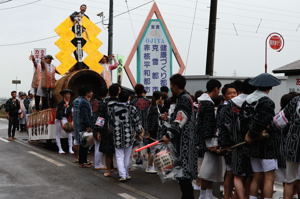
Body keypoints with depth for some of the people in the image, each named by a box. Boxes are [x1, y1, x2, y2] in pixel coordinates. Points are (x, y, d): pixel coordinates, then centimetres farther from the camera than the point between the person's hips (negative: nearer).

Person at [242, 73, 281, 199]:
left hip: (252, 146, 7)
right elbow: (261, 122, -20)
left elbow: (243, 121, 4)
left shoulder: (246, 101, 8)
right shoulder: (267, 102, -14)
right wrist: (250, 136, -6)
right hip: (266, 144, -7)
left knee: (256, 178, 13)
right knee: (269, 178, -2)